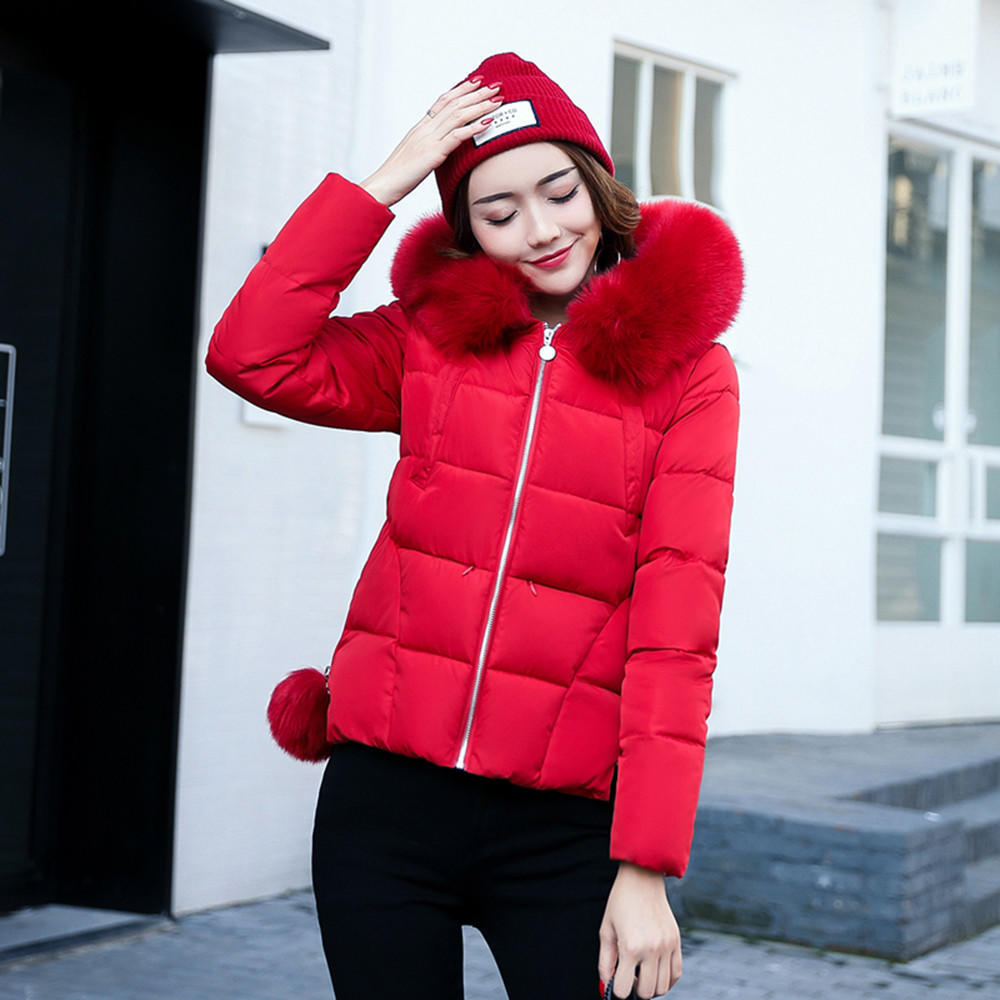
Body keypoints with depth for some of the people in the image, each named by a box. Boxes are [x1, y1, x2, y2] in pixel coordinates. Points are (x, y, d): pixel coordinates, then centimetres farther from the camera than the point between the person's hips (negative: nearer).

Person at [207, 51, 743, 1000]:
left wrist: (646, 868, -13)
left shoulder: (686, 370, 0)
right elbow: (252, 354, -7)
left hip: (560, 825, -2)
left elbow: (675, 625, -8)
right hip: (387, 793, 2)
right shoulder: (434, 336, 8)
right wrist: (385, 181, -5)